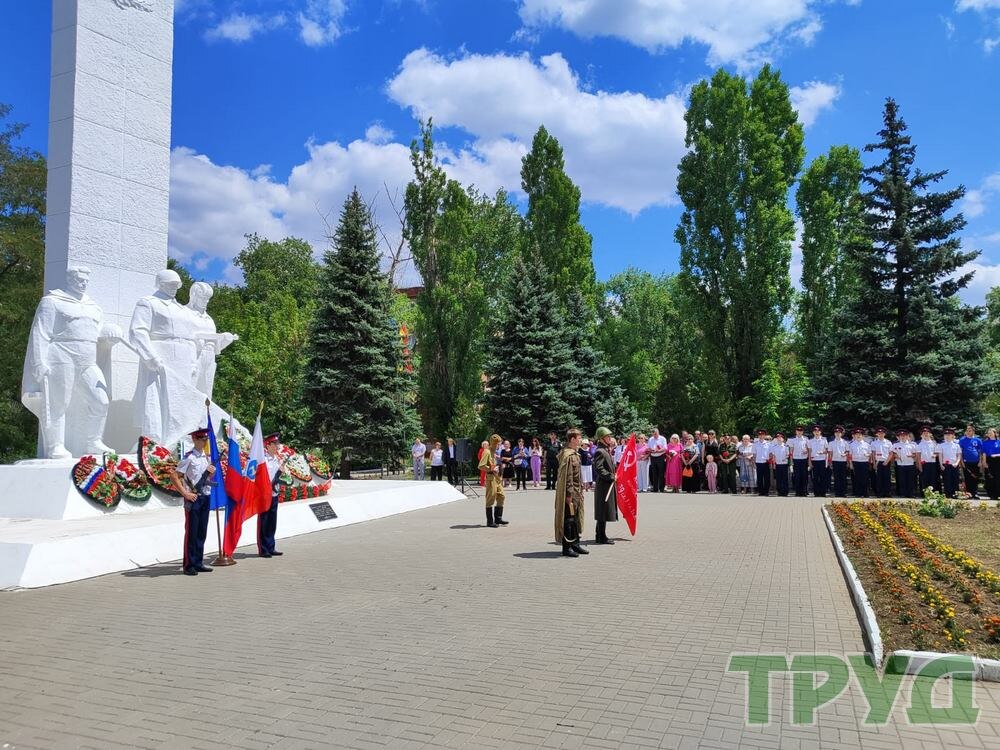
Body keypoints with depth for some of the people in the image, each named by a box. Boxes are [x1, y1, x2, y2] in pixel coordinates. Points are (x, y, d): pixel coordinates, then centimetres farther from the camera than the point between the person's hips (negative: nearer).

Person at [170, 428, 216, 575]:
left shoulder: (207, 456, 12)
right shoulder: (189, 457, -10)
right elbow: (174, 477, -13)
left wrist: (212, 473, 1)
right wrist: (185, 493, -15)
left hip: (206, 497, 7)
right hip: (193, 498, -7)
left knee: (202, 532, 11)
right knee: (191, 532, -1)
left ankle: (198, 563, 19)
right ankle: (189, 565, 7)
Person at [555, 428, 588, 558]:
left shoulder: (574, 454, 14)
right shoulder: (568, 456, -18)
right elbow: (567, 477, -21)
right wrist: (569, 494, -21)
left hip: (576, 493, 10)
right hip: (571, 493, -10)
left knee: (575, 519, 15)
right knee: (568, 520, -3)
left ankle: (575, 545, 24)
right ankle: (567, 548, 3)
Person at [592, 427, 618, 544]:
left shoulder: (606, 451, 16)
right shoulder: (600, 452, -15)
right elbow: (599, 469, -23)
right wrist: (611, 476, -19)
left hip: (608, 485, 10)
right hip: (604, 486, -10)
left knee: (603, 513, 14)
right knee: (604, 512, -5)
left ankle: (600, 536, 22)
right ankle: (602, 537, 1)